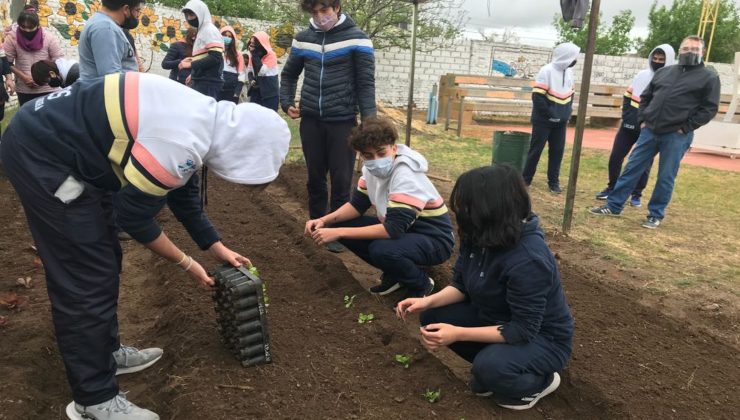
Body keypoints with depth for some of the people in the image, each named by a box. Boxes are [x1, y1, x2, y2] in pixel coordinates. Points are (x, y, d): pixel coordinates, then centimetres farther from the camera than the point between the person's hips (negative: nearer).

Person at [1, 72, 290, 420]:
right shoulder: (180, 143, -28)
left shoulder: (205, 119, 1)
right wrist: (186, 263, -2)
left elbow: (183, 192, 14)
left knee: (103, 261, 17)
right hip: (40, 152, -10)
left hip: (56, 142, 10)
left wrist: (217, 248, 19)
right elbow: (133, 215, -16)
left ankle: (105, 354, 35)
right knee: (88, 279, -5)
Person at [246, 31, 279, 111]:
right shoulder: (253, 55, 8)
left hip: (270, 92, -6)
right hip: (256, 91, 6)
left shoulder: (271, 55, -13)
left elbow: (262, 71, -22)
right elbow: (249, 70, 17)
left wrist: (255, 55, -19)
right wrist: (251, 80, -4)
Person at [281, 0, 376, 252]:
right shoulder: (303, 39, 8)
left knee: (341, 181, 1)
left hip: (343, 122, -3)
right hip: (311, 120, 4)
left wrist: (369, 120, -15)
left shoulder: (356, 38, -4)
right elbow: (289, 74, 20)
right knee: (315, 178, 12)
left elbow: (366, 83, -7)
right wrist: (287, 103, 6)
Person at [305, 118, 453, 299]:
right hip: (401, 229, 8)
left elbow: (394, 229, -35)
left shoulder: (406, 175, -30)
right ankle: (395, 274, 7)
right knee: (340, 224, -5)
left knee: (381, 250, -37)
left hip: (433, 240, -8)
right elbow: (357, 205, 4)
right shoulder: (371, 169, -6)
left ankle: (421, 284, -5)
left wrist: (338, 233, -35)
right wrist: (324, 220, -14)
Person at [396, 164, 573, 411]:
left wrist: (458, 334, -34)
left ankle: (540, 381, 1)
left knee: (489, 369, -33)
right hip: (498, 319, 7)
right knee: (433, 317, -8)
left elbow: (523, 330, -30)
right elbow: (461, 285, 0)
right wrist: (428, 301, -19)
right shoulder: (479, 236, -13)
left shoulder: (528, 260, -35)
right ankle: (490, 363, 11)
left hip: (542, 338, -7)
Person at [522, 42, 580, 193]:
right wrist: (550, 115, -18)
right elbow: (537, 97, -20)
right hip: (543, 120, -6)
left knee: (558, 150, 6)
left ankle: (554, 181, 16)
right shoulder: (547, 71, -17)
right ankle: (525, 179, 12)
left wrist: (568, 112, 6)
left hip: (560, 121, 6)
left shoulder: (569, 71, 7)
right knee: (536, 149, 1)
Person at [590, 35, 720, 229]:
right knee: (632, 168, 4)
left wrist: (686, 128, -10)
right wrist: (642, 120, 7)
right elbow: (645, 97, 19)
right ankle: (613, 205, 12)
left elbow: (709, 108, -4)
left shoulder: (709, 77, 1)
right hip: (650, 130, 4)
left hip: (676, 136, -4)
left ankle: (656, 214, 16)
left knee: (666, 177, 3)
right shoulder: (664, 72, 13)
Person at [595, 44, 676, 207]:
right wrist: (627, 116, 1)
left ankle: (637, 194, 20)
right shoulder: (642, 75, 6)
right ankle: (611, 187, 22)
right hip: (630, 125, 4)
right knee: (615, 157, 5)